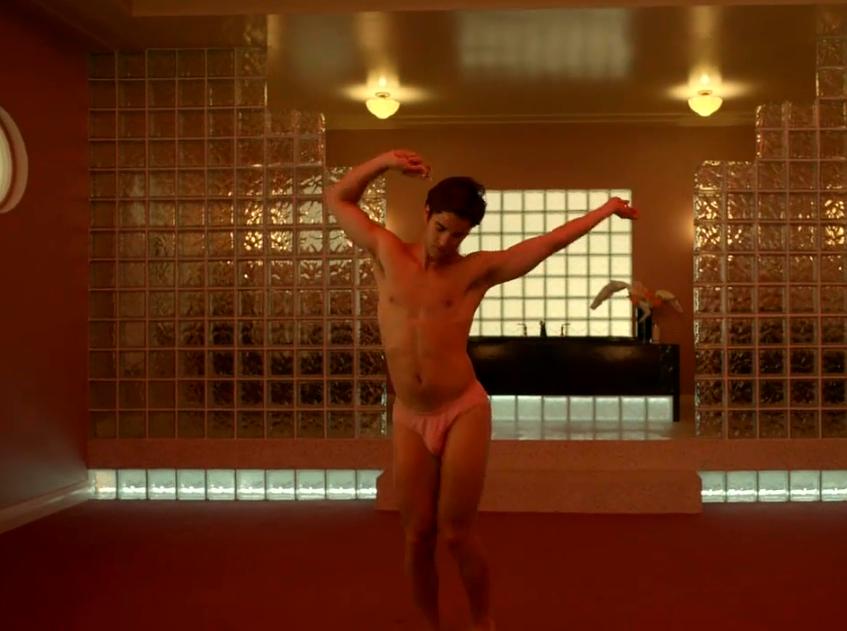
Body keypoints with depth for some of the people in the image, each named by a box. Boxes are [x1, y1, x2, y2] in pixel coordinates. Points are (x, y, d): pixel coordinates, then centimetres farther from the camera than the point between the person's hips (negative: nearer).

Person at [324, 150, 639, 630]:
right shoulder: (387, 252, 6)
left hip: (464, 413, -2)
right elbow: (338, 199, 14)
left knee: (456, 534, 0)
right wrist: (384, 162, 3)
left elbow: (551, 241, 2)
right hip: (409, 420, 2)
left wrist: (607, 209, 5)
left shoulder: (477, 269, 0)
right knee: (418, 536, 5)